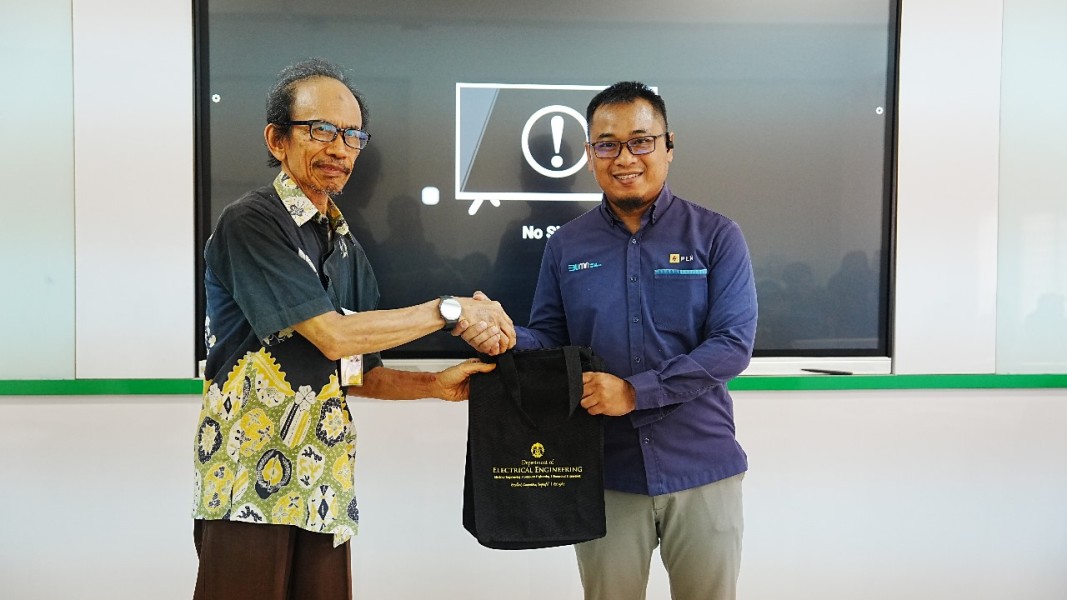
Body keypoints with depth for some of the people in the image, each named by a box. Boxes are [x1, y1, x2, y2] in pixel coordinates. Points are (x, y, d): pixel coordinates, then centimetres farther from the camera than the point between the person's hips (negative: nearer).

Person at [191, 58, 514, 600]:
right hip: (250, 485, -6)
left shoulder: (345, 245, 14)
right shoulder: (250, 223, -10)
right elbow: (334, 336, -18)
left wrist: (434, 384, -1)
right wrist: (452, 310, -11)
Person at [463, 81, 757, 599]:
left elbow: (733, 345, -13)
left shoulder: (716, 236, -5)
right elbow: (549, 340, 5)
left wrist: (635, 392, -22)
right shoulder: (565, 245, 4)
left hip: (702, 470, -1)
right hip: (605, 473, 2)